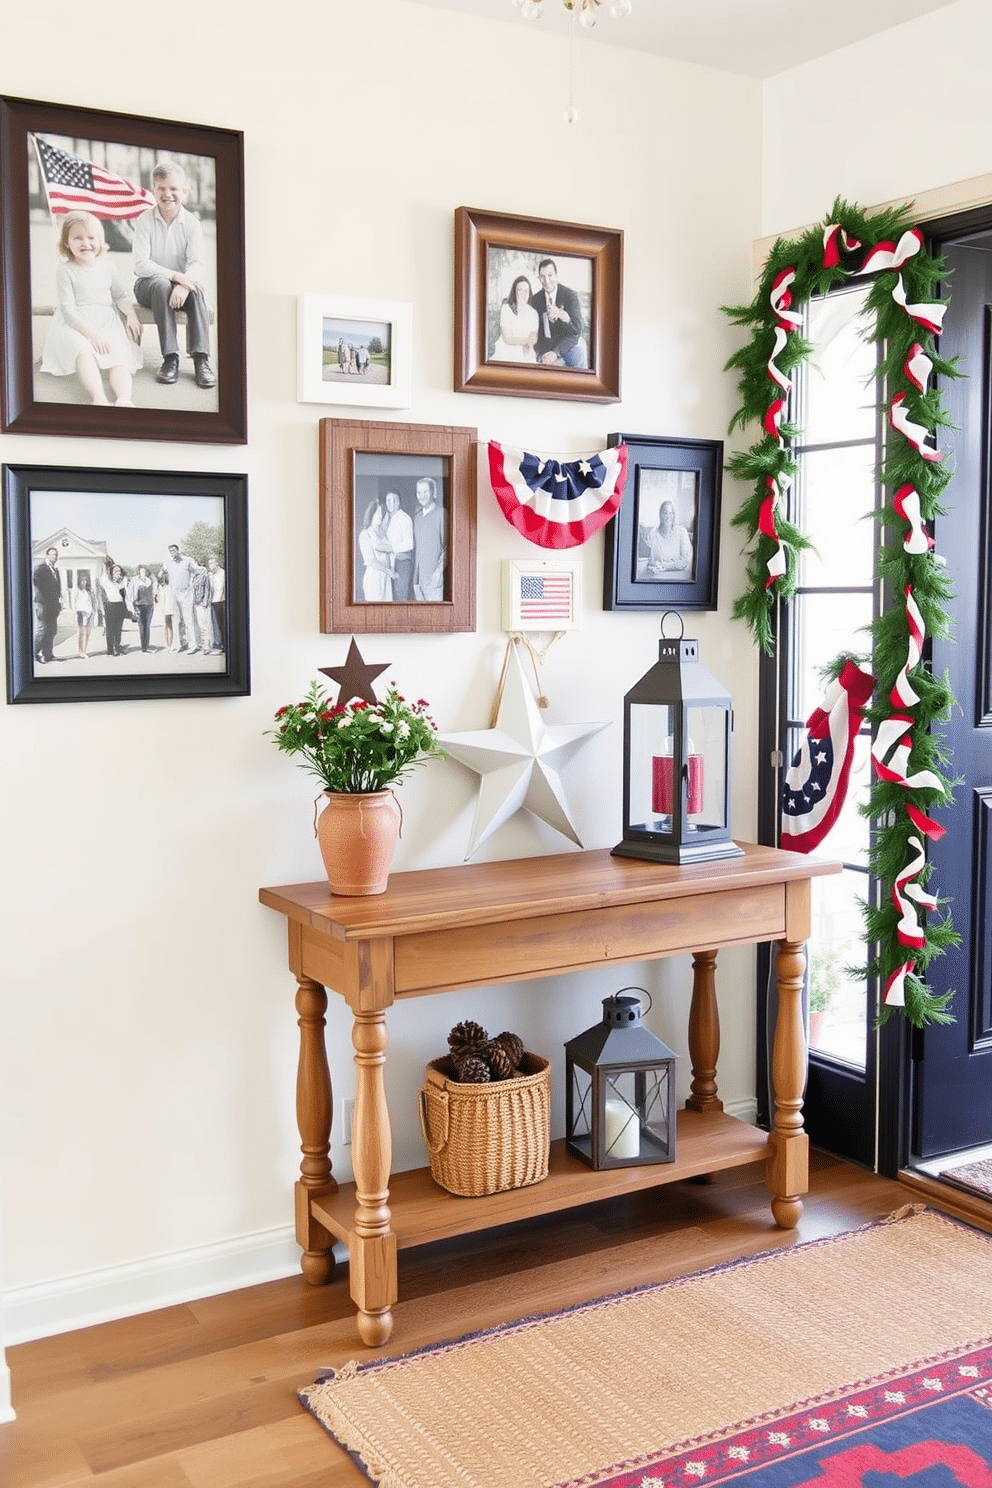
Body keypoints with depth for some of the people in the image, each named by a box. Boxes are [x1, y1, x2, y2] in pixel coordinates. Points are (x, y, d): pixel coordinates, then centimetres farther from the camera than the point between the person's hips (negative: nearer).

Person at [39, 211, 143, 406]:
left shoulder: (106, 266, 14)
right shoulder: (65, 271, 0)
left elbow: (120, 295, 22)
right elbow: (68, 310, -7)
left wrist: (131, 315, 0)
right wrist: (91, 333, -20)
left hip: (107, 322, 4)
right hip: (75, 325, -4)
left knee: (119, 357, -26)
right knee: (84, 352, -36)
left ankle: (124, 399, -52)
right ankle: (99, 398, -58)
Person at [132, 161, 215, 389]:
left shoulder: (191, 223, -3)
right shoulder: (145, 220, -7)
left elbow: (197, 264, -13)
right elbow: (141, 265, -16)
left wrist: (184, 284, -35)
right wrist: (175, 275, -30)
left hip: (181, 284, 2)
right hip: (148, 285, -2)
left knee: (197, 288, -31)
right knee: (162, 285, -35)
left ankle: (201, 358, -34)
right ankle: (170, 357, -36)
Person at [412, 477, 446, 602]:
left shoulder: (441, 513, -3)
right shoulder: (417, 517, 19)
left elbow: (447, 546, -8)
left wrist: (439, 570, -16)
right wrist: (414, 575, 14)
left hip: (433, 574, -7)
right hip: (418, 576, 7)